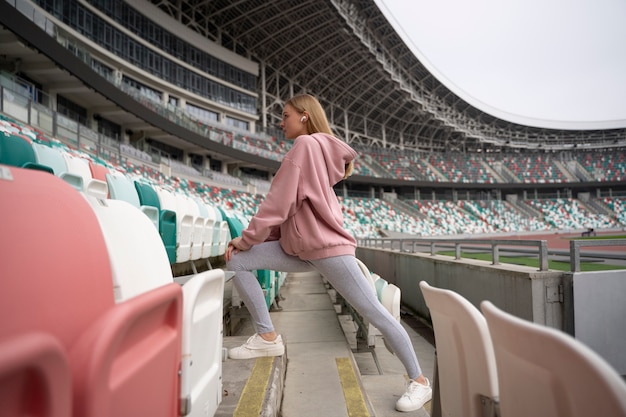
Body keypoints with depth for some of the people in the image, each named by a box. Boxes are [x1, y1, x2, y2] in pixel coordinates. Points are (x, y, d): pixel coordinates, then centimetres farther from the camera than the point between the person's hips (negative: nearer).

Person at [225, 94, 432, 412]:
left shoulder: (305, 145, -9)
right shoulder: (318, 151, 19)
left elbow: (278, 202, -13)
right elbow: (288, 208, 18)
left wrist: (247, 238, -1)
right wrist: (249, 238, 13)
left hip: (327, 246, -10)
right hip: (300, 248, 10)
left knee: (375, 313, -4)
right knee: (237, 262, 4)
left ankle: (419, 381, 10)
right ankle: (267, 337, 7)